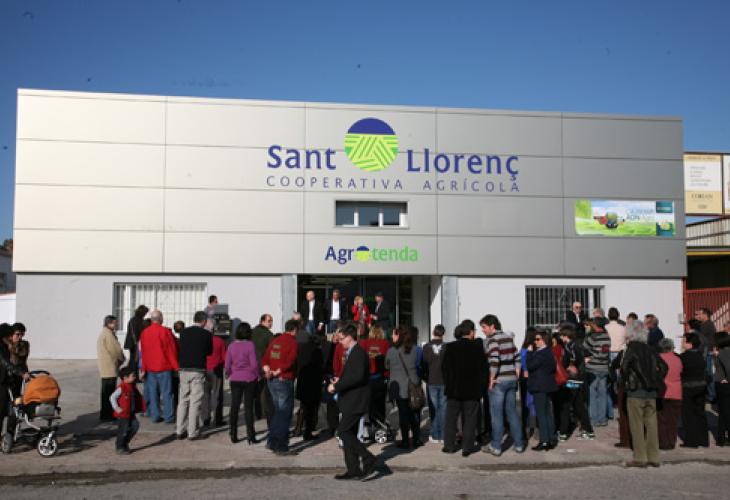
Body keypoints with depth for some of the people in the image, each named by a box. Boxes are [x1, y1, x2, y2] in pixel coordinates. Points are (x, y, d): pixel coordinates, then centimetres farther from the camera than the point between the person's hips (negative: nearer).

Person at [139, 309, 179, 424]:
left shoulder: (144, 333, 4)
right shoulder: (165, 331, -11)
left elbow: (143, 352, 9)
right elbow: (172, 350, -8)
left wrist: (144, 368, 15)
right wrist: (176, 366, -1)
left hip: (150, 368, 5)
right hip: (164, 367, -5)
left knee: (153, 393, 10)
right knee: (167, 393, 0)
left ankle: (155, 416, 12)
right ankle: (169, 417, 1)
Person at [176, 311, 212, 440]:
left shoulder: (184, 332, 4)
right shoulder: (207, 334, -6)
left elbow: (181, 349, 13)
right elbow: (209, 351, 5)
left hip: (184, 369, 4)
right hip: (198, 370, -4)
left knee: (182, 401, 11)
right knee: (195, 402, 1)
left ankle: (180, 431, 15)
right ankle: (192, 432, 3)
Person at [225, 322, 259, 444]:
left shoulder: (231, 346, -1)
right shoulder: (250, 345, -12)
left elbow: (227, 365, 3)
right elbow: (254, 364, -13)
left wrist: (229, 375, 19)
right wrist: (258, 374, 4)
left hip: (235, 379, 3)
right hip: (249, 379, -3)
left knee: (234, 407, 10)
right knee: (248, 407, 4)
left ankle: (233, 435, 14)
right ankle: (250, 436, 6)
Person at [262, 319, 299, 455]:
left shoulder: (275, 341, 11)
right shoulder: (293, 343, -11)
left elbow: (265, 359, 6)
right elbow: (289, 362, -22)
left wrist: (267, 370, -8)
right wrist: (277, 372, -15)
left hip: (272, 381, 8)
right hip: (284, 381, -8)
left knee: (278, 411, 20)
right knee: (284, 414, -1)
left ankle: (272, 442, 24)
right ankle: (281, 447, 1)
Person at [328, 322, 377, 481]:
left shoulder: (358, 353, -15)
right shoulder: (352, 353, 17)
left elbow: (358, 376, -27)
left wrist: (337, 386, -23)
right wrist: (340, 381, 10)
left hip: (355, 401, -11)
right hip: (351, 401, 11)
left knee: (343, 431, -12)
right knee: (349, 433, 11)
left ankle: (368, 458, -8)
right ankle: (353, 470, 15)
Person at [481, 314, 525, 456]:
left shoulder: (493, 338, -11)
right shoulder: (509, 337, 12)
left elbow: (494, 360, -22)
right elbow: (516, 357, 12)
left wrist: (491, 379, -14)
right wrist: (516, 376, 13)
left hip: (499, 381, -7)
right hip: (512, 380, 7)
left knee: (496, 414, 1)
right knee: (512, 412, 14)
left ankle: (496, 447, 6)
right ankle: (519, 444, 18)